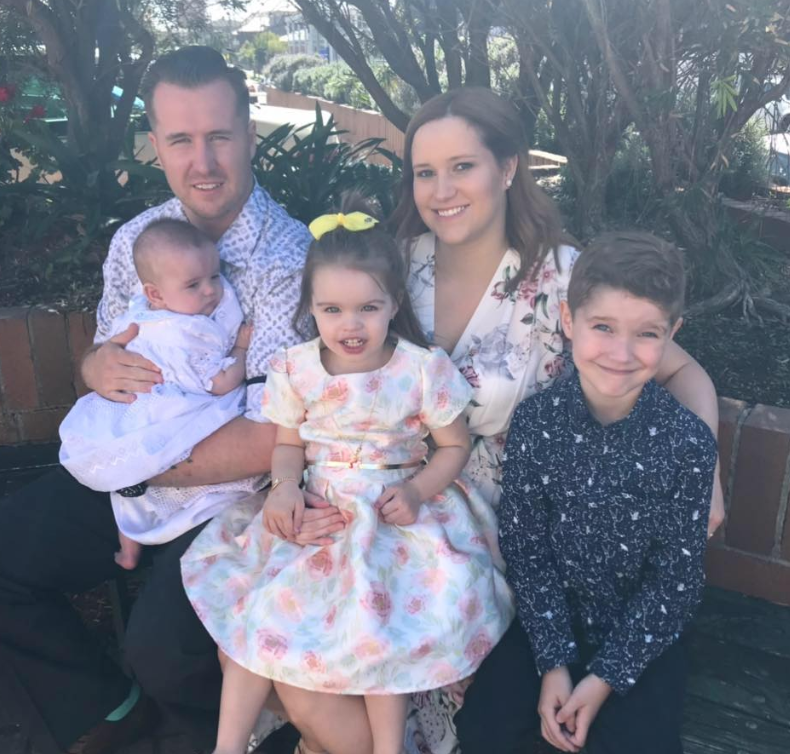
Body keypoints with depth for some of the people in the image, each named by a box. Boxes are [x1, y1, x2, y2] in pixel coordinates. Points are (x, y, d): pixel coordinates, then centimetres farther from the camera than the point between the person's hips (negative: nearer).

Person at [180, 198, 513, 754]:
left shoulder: (425, 369, -11)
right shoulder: (296, 369, -3)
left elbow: (454, 446, -1)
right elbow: (289, 444, 8)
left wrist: (417, 491, -17)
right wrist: (285, 486, -13)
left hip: (394, 513, -2)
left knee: (376, 621, -20)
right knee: (261, 605, -7)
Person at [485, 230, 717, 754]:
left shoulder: (688, 442, -18)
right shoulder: (536, 421, -14)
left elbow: (676, 577, -12)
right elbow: (525, 546, -8)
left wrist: (607, 676, -14)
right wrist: (553, 660, -12)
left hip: (642, 634, -1)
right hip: (548, 618, 1)